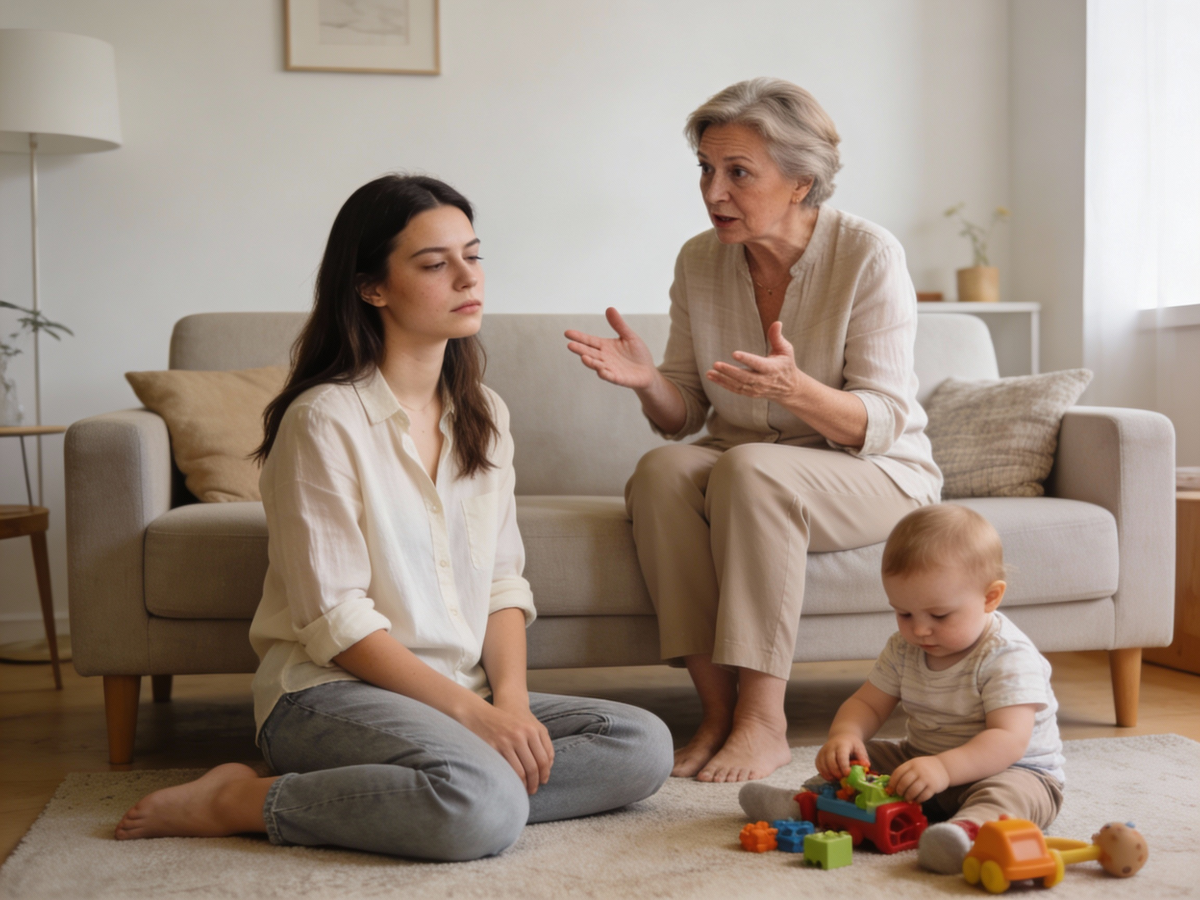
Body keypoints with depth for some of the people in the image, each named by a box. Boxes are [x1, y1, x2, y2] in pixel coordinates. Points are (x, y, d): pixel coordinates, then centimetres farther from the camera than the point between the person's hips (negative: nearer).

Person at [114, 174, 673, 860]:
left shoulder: (484, 415, 12)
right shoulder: (325, 419, -11)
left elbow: (504, 581, 9)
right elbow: (336, 621, -14)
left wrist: (510, 698, -9)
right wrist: (469, 711, -17)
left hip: (468, 694, 8)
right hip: (331, 691, -8)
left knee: (644, 745, -12)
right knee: (483, 807, -34)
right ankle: (240, 802, -13)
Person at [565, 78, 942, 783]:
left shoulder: (869, 255, -14)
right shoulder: (699, 261, -1)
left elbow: (881, 423, -17)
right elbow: (685, 418, 3)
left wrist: (796, 389, -37)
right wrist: (648, 379, -20)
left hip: (877, 475, -4)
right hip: (740, 473, 4)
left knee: (750, 470, -35)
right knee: (662, 470, -28)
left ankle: (764, 718, -28)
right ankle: (719, 706, -25)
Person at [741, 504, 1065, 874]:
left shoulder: (1009, 658, -22)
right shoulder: (904, 649, 1)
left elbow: (1009, 740, -32)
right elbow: (867, 703, 6)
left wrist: (944, 768, -47)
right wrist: (844, 734, -19)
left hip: (1011, 769, -8)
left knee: (1008, 792, -39)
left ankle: (971, 826, -65)